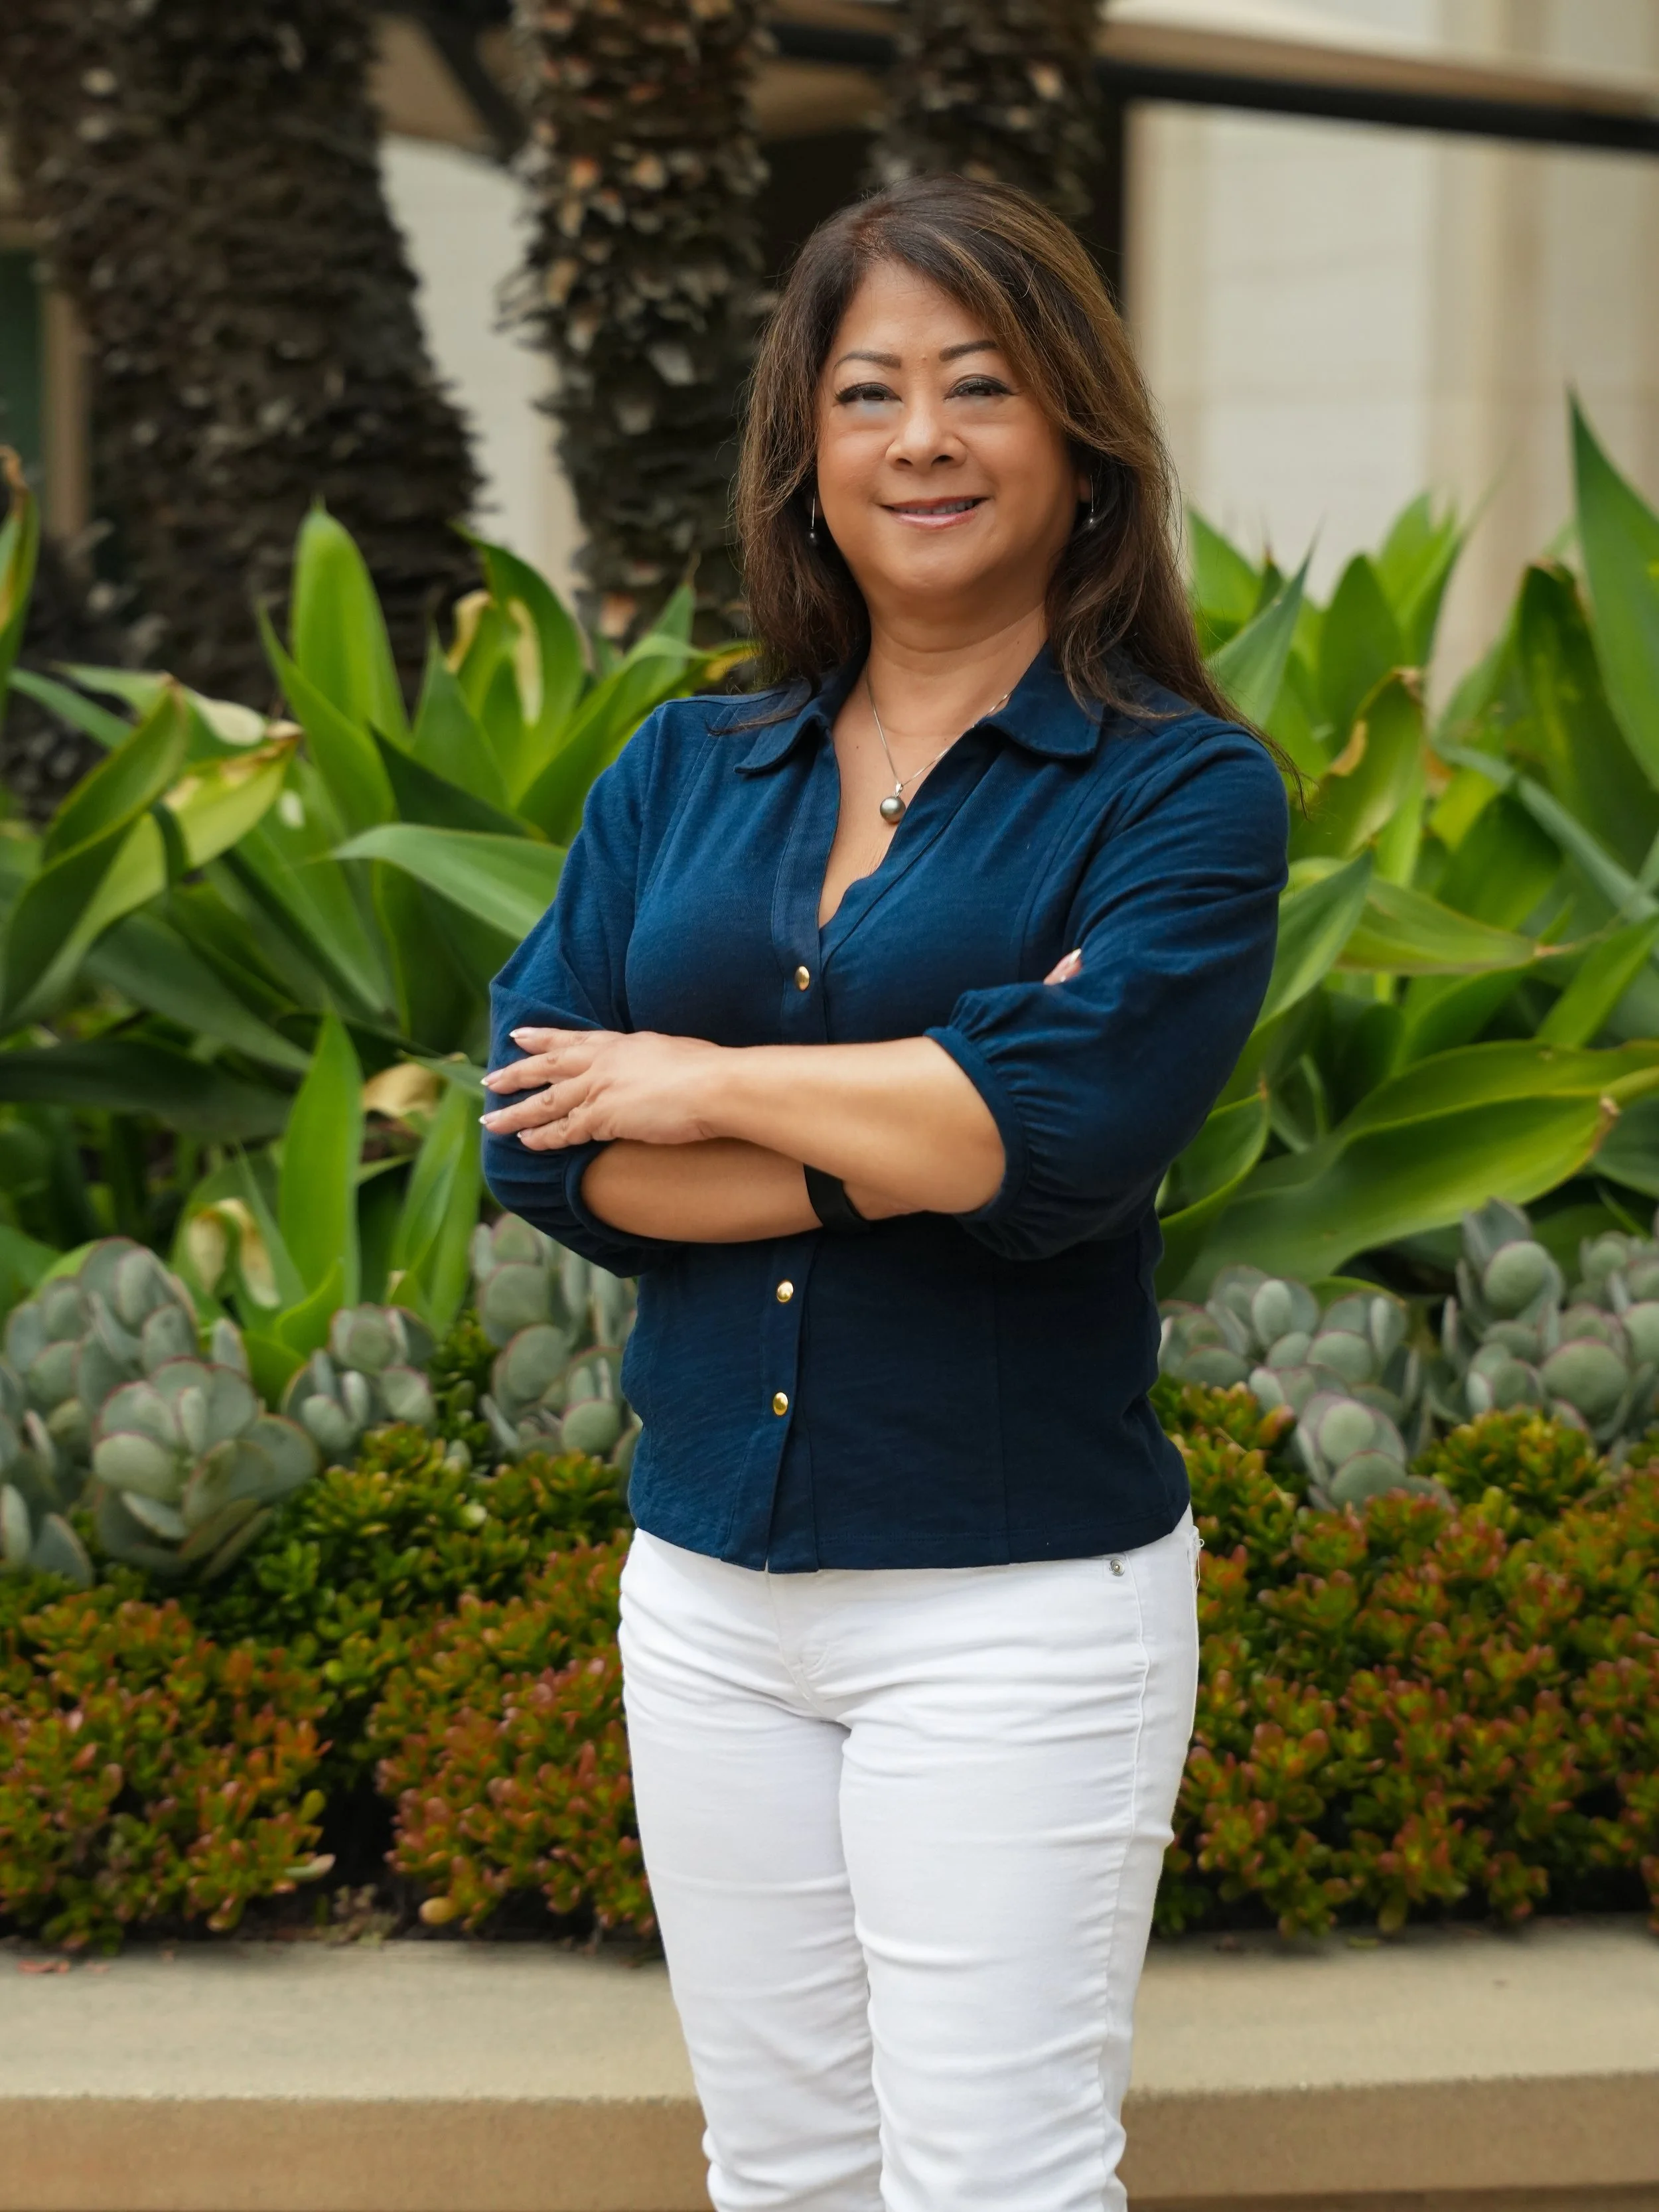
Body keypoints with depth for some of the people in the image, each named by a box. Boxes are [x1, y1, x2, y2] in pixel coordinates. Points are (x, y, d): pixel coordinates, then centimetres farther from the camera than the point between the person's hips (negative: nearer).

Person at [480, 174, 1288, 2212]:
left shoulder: (1183, 793, -5)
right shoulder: (680, 773, 8)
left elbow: (1065, 1126, -22)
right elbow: (539, 1137, -4)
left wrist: (713, 1083, -9)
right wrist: (915, 1145, -14)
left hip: (1020, 1604, -4)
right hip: (706, 1581, 5)